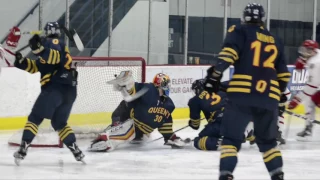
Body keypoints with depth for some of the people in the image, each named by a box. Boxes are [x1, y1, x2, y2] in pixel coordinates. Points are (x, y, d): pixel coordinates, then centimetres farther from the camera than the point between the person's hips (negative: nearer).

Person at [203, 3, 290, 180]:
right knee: (267, 140, 20)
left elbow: (228, 53, -11)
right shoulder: (274, 41, 22)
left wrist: (215, 74, -10)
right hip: (269, 98, 4)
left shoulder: (240, 31, 8)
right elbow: (283, 74, 25)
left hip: (242, 94, -4)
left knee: (231, 137, -1)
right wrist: (280, 92, 40)